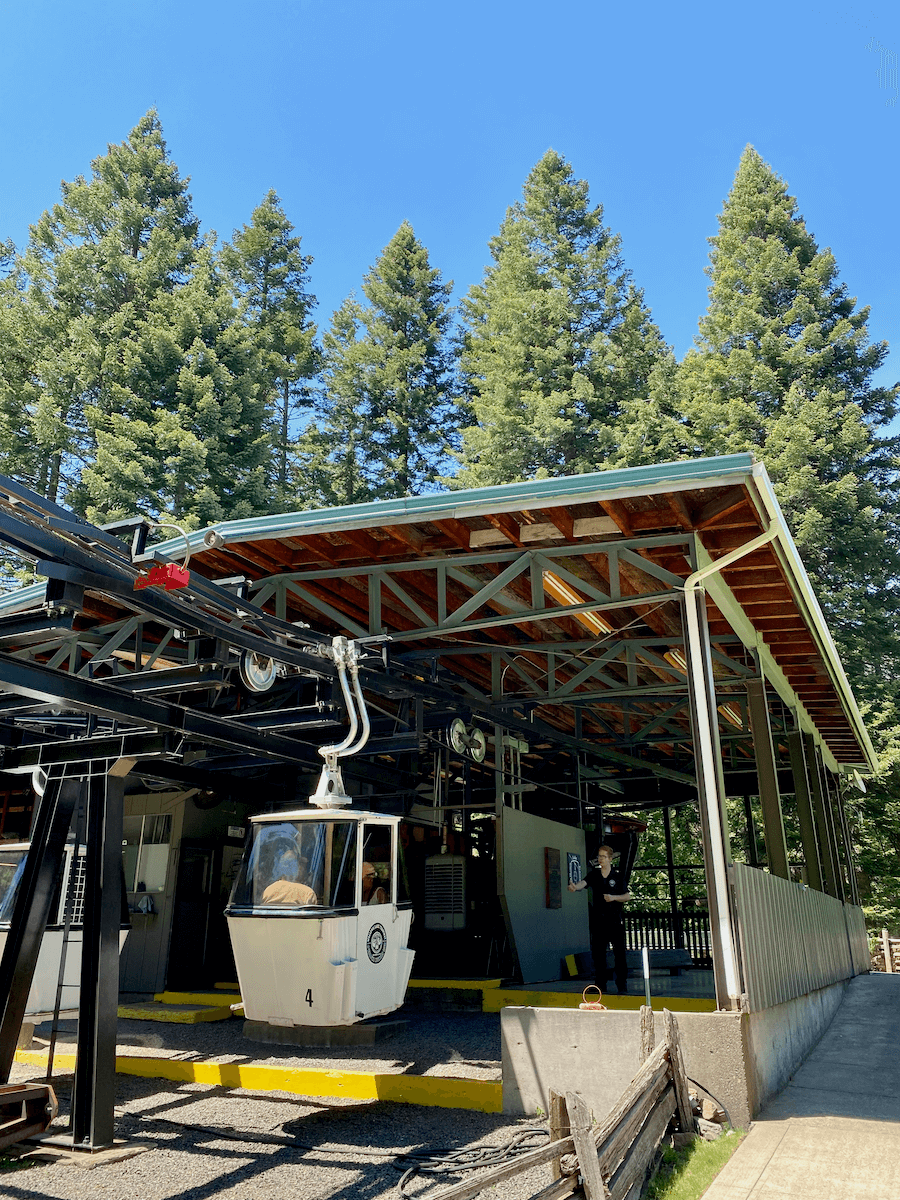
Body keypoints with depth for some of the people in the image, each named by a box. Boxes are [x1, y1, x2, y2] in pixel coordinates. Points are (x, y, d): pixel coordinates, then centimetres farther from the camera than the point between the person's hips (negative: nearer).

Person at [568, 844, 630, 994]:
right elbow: (583, 883, -16)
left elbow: (628, 896, 4)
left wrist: (613, 897, -14)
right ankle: (601, 986, 17)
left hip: (615, 919, -2)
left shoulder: (617, 876, 1)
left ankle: (622, 986, 10)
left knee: (619, 953, -1)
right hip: (598, 919, 2)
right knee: (598, 952, 5)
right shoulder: (594, 874, 2)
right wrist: (575, 887, -39)